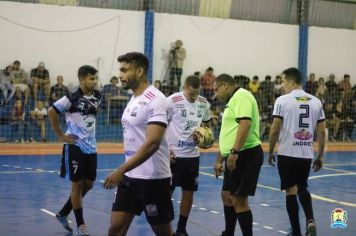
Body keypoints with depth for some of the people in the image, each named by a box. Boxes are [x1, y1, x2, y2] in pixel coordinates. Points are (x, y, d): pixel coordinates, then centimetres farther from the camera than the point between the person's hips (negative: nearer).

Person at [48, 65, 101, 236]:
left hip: (91, 147, 7)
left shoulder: (97, 97, 4)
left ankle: (63, 213, 28)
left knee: (88, 184, 10)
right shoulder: (72, 98, -15)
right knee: (77, 184, 0)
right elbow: (51, 112, -13)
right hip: (75, 146, -6)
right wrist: (61, 135, -10)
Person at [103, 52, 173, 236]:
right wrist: (124, 173, 18)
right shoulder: (133, 99, 12)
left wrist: (121, 170, -28)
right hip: (130, 176, 8)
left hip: (153, 178, -8)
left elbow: (152, 143, -25)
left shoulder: (155, 99, -16)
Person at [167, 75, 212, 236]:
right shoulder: (172, 101, -12)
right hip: (173, 155, -5)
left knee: (188, 193, 9)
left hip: (193, 155, 5)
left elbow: (207, 124, 19)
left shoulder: (204, 103, 3)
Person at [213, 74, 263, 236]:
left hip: (245, 154, -11)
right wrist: (219, 160, 27)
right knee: (226, 195, 18)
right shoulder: (233, 101, 21)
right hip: (235, 157, 11)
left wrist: (234, 153, -30)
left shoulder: (241, 96, -11)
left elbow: (245, 124, -25)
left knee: (239, 200, -9)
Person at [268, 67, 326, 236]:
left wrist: (271, 152, 4)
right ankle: (310, 220, 0)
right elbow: (322, 132, 5)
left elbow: (275, 130, -8)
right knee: (302, 188, 22)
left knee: (291, 191, 6)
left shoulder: (283, 100, -7)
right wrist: (320, 156, 13)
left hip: (287, 153, -4)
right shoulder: (316, 101, 5)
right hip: (307, 154, 4)